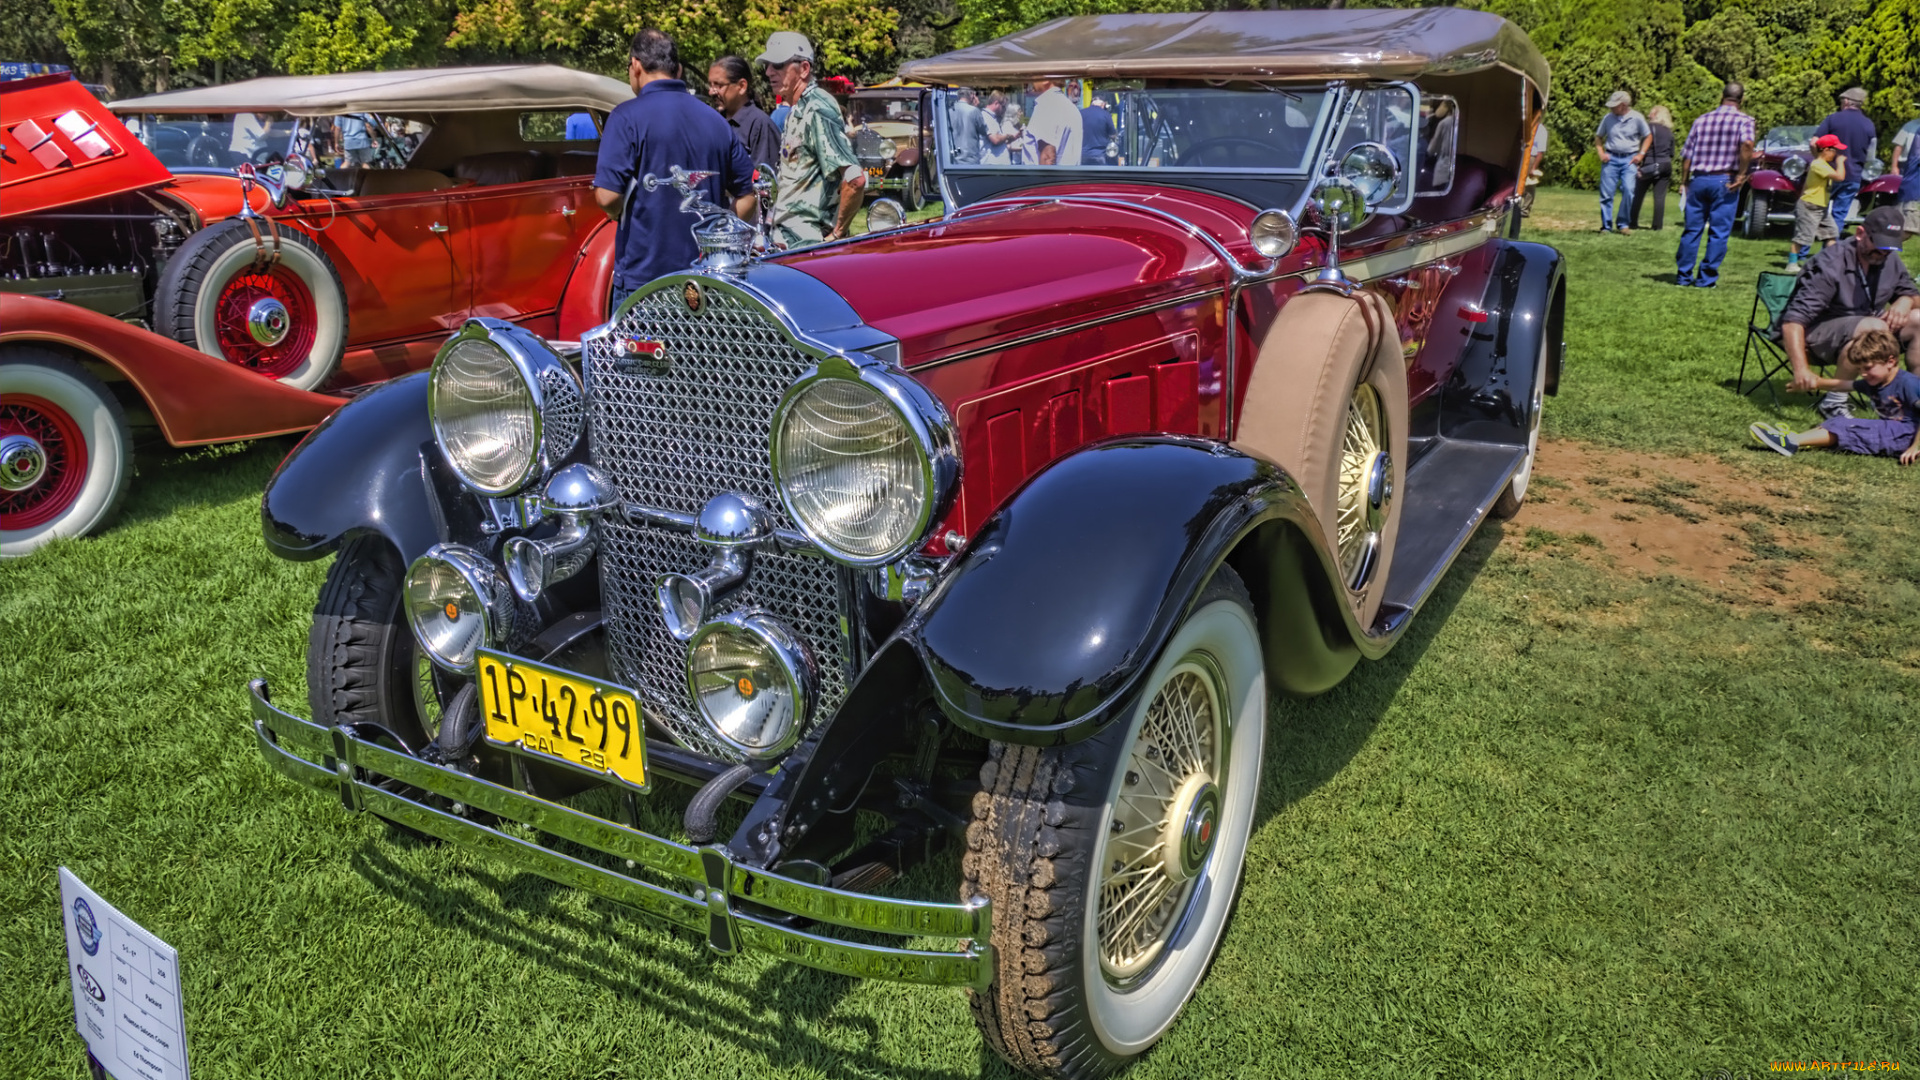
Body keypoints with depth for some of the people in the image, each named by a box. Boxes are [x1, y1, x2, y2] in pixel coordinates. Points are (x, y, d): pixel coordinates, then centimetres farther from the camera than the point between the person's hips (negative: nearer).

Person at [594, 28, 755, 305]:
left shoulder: (628, 117, -9)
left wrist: (618, 214, 5)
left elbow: (608, 196, -16)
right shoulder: (716, 121, 8)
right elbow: (747, 195, 11)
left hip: (643, 274, -5)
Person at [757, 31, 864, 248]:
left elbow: (855, 180, -26)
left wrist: (837, 233, -19)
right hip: (785, 237, 10)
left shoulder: (817, 111, -16)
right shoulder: (797, 112, 15)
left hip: (805, 243, -10)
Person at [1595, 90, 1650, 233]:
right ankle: (1606, 226, 7)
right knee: (1606, 193, -2)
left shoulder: (1637, 118, -1)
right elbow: (1598, 137, 15)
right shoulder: (1608, 118, 2)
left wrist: (1641, 154, 0)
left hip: (1629, 159, -1)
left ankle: (1623, 224, -1)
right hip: (1611, 158, 1)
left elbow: (1648, 136, 10)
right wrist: (1601, 153, 1)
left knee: (1628, 190, -12)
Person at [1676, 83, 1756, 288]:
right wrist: (1742, 174, -15)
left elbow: (1686, 154, 7)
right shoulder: (1744, 120, -3)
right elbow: (1747, 143, -23)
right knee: (1719, 232, 3)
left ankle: (1684, 275, 12)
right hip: (1724, 181, -3)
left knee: (1692, 229, 10)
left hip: (1698, 179, 3)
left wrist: (1687, 181, 15)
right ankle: (1706, 278, 4)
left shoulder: (1702, 119, 9)